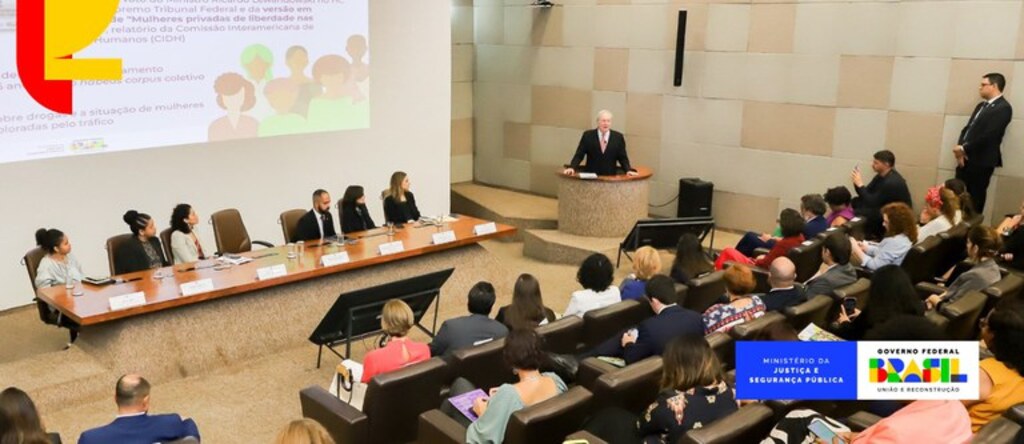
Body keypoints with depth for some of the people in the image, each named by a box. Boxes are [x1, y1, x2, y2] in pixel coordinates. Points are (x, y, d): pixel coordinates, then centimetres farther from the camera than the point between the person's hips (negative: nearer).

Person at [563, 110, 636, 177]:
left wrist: (629, 170, -8)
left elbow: (622, 158, 9)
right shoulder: (588, 135, 2)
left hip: (610, 177, 1)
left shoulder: (618, 137, 5)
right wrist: (572, 168, -15)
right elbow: (579, 155, 2)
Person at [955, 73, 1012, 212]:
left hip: (981, 161, -8)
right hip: (966, 158, 8)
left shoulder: (1003, 108, -10)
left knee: (975, 199, 1)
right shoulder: (981, 106, 17)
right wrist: (960, 148, -2)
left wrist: (964, 148, -14)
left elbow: (989, 135, -19)